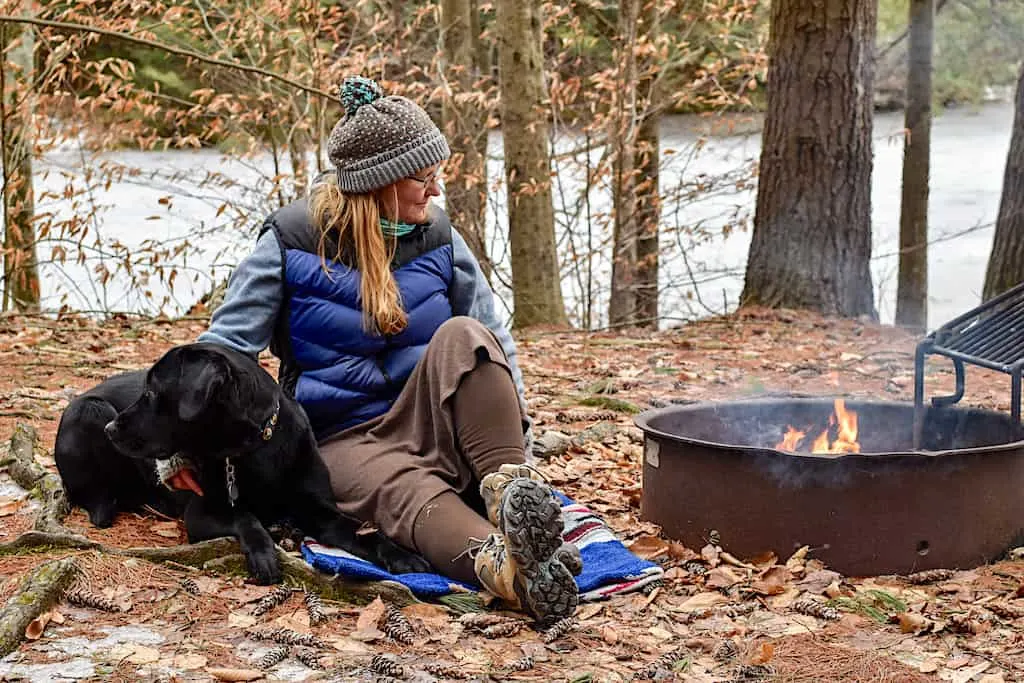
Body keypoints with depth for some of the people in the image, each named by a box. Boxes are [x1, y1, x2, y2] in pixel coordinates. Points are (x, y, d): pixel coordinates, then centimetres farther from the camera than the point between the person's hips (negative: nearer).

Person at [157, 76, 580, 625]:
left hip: (431, 428, 3)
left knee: (462, 334, -27)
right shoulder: (292, 240, -3)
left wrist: (510, 420, -5)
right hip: (345, 440, -3)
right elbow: (226, 343, -4)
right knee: (408, 493, -38)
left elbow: (492, 337, 10)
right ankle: (503, 567, -70)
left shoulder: (437, 237, 6)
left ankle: (512, 493, -45)